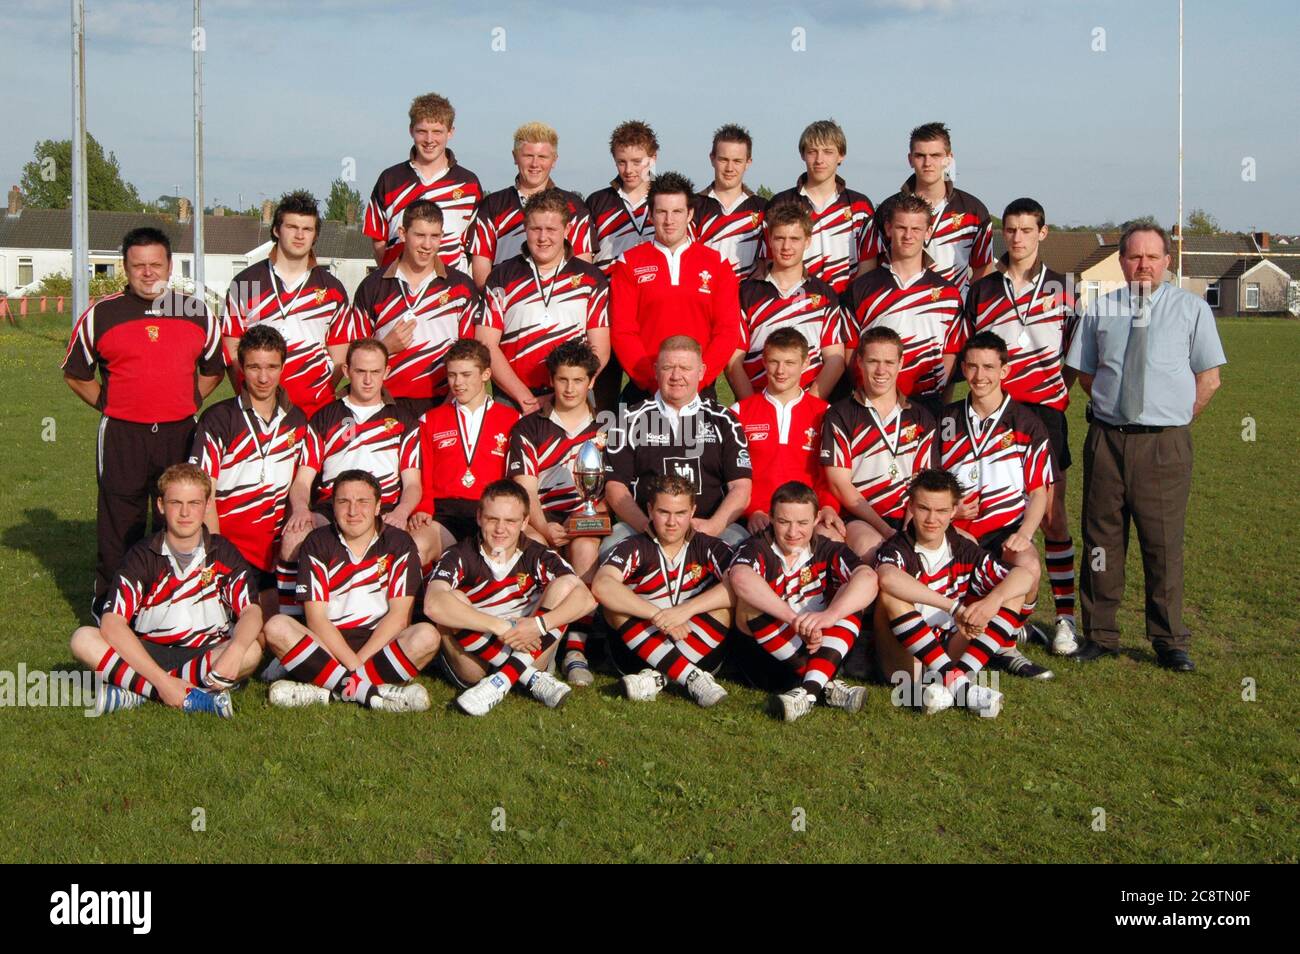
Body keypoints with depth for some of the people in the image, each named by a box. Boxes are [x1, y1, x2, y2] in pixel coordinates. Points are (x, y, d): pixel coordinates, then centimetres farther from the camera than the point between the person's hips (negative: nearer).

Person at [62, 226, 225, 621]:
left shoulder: (198, 313, 5)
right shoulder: (100, 315, 1)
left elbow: (214, 368, 18)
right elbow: (75, 374, 11)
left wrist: (189, 401, 7)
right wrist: (108, 405, 3)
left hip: (180, 434, 2)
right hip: (122, 436, -2)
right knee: (119, 527, 4)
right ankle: (108, 605, 14)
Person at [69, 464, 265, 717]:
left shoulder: (224, 553, -1)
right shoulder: (143, 556, -5)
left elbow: (251, 611, -11)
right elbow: (112, 623, -16)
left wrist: (234, 651, -35)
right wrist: (162, 680, -27)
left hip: (206, 656, 0)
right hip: (147, 654, 0)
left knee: (252, 651, -31)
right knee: (83, 640, -25)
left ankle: (134, 693, -27)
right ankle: (192, 697, -34)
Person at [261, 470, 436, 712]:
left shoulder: (399, 544, 2)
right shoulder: (317, 543, 2)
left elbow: (399, 615, -6)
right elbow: (315, 617, -6)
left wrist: (359, 662, -17)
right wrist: (352, 665, -19)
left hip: (380, 646, 0)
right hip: (326, 647, 1)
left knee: (427, 636, -29)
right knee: (277, 628, -27)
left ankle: (328, 691, -29)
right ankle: (376, 694, -33)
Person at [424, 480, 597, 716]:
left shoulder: (538, 557, -2)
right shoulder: (460, 557, -9)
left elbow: (586, 599, -17)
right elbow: (433, 605, -32)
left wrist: (538, 625, -33)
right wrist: (501, 627, -36)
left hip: (527, 655, 2)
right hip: (474, 664, -2)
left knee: (564, 585, -14)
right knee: (453, 600, -26)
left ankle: (502, 681, -25)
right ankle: (533, 679, -23)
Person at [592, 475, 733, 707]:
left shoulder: (709, 548, 2)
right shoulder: (634, 548, -1)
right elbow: (601, 585, -23)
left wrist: (686, 610, -30)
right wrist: (657, 616, -32)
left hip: (700, 653, 1)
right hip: (640, 652, 0)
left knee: (724, 604, -21)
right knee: (614, 601, -23)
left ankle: (658, 677, -31)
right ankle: (693, 679, -34)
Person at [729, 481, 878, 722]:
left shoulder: (827, 551, 0)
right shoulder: (757, 548, -8)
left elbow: (868, 578, -21)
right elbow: (740, 577, -34)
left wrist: (830, 615, -40)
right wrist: (795, 619, -42)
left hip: (824, 650, 2)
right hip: (771, 651, -2)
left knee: (851, 595, -17)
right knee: (750, 602, -26)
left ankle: (811, 687, -35)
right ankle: (826, 685, -32)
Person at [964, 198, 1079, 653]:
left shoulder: (1061, 288, 6)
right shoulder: (981, 291, 8)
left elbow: (1074, 353, 11)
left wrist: (1059, 392, 1)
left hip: (1044, 411, -1)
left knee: (1052, 515, -3)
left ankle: (1066, 616, 2)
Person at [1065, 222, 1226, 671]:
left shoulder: (1191, 309, 4)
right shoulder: (1100, 310, 9)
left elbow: (1209, 378, 4)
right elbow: (1085, 374, 16)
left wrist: (1175, 420, 0)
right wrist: (1112, 406, 6)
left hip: (1165, 444, -2)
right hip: (1106, 438, 2)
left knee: (1164, 542, 2)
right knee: (1101, 537, 7)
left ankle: (1169, 642, 13)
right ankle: (1100, 635, 18)